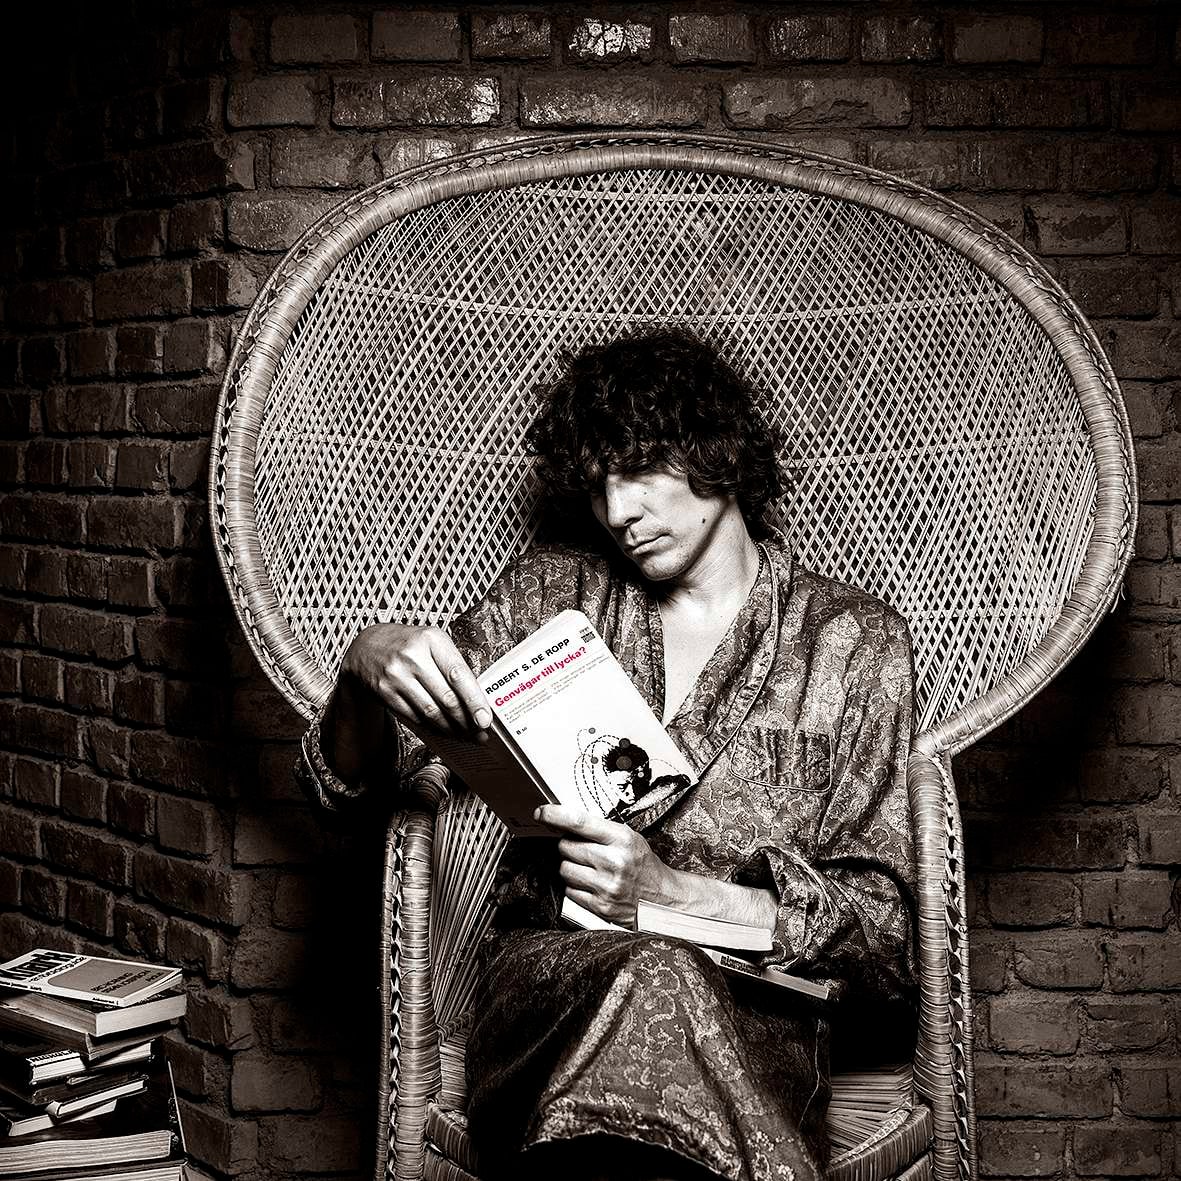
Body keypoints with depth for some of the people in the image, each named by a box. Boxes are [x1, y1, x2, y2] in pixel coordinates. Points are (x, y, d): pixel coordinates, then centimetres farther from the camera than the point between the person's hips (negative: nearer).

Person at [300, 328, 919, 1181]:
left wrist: (671, 891, -12)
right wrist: (371, 662, -9)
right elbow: (348, 773, 15)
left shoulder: (853, 641, 10)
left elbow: (878, 920, 4)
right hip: (550, 975, 1)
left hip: (752, 1000, -1)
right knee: (651, 977, -37)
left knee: (657, 988, -38)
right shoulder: (551, 593, 16)